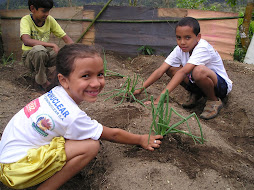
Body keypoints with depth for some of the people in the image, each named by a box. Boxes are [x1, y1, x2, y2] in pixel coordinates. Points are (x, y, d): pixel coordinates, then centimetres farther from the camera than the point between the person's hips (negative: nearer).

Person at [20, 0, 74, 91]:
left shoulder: (49, 19, -4)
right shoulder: (26, 20, -17)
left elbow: (65, 37, -5)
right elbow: (26, 40, -35)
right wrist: (52, 45, -39)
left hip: (46, 54, 5)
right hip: (30, 56, -5)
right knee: (39, 49, -38)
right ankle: (42, 81, -15)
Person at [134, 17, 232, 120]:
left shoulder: (202, 48, -30)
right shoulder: (180, 49, -10)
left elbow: (183, 72, -41)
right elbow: (160, 71, -16)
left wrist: (160, 98, -47)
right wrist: (140, 89, -26)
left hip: (221, 85, -6)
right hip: (197, 83, 6)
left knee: (199, 70, -39)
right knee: (170, 68, -12)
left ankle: (214, 101, -10)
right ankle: (196, 95, 5)